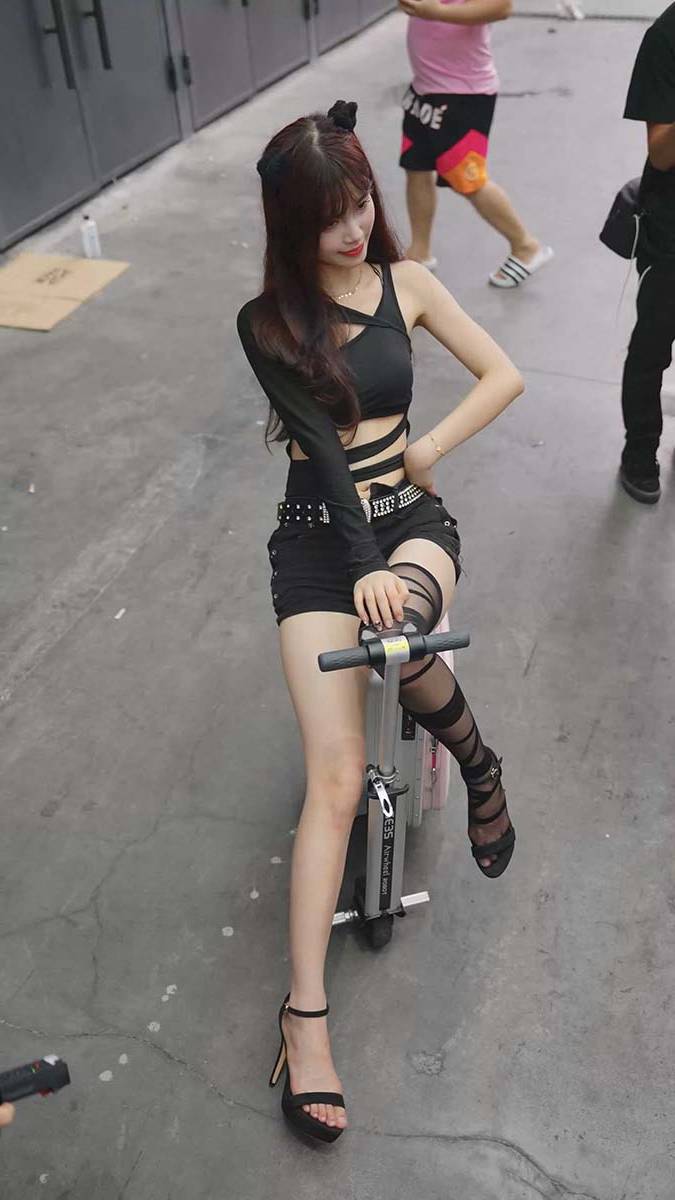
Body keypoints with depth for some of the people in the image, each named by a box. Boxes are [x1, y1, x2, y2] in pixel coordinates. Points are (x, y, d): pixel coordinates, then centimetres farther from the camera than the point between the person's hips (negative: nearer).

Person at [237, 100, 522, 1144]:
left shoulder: (406, 283, 8)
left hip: (411, 516, 2)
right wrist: (364, 565, -24)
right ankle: (305, 1017, -3)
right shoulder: (266, 323, 0)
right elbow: (321, 445, -14)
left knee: (403, 633, -37)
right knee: (337, 777, -13)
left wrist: (429, 449, -3)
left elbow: (504, 375, 10)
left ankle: (478, 761, -3)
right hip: (319, 537, -1)